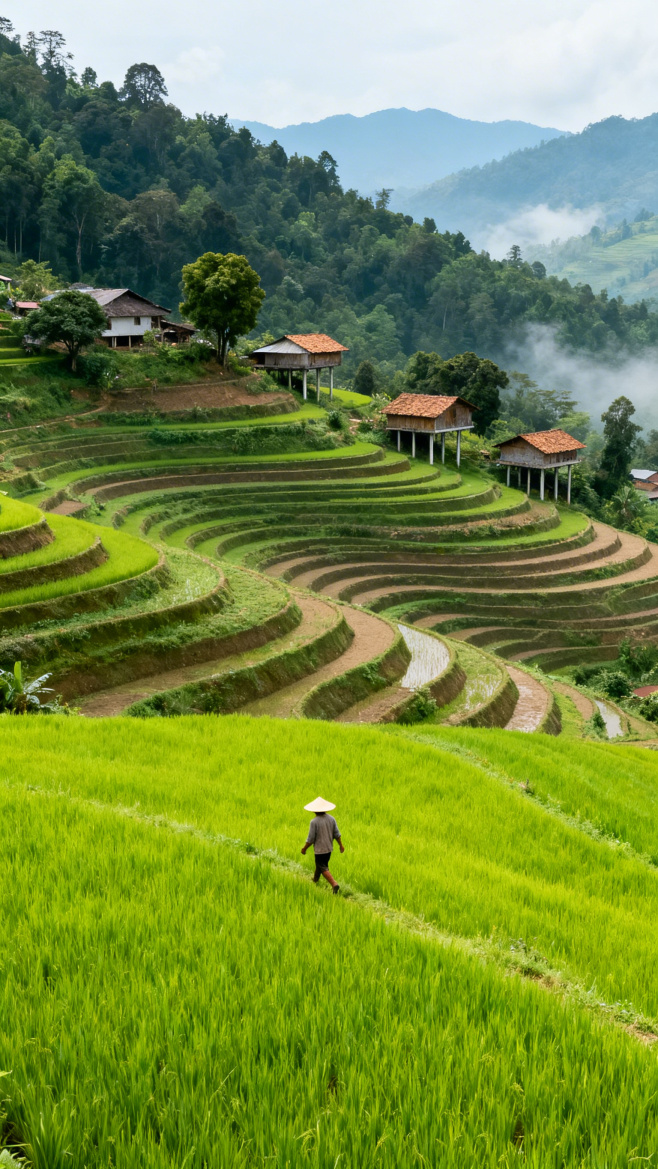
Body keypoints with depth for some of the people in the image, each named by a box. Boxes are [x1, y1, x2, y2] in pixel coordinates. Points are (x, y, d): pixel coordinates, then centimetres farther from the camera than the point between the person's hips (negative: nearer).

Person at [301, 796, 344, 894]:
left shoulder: (314, 822, -21)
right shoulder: (331, 819, -3)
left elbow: (311, 839, -17)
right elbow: (337, 834, 2)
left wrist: (304, 849, -3)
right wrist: (341, 845, 15)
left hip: (319, 849, -7)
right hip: (329, 848, 7)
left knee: (323, 868, -1)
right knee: (319, 865, 25)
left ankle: (334, 884, -16)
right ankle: (315, 881, 42)